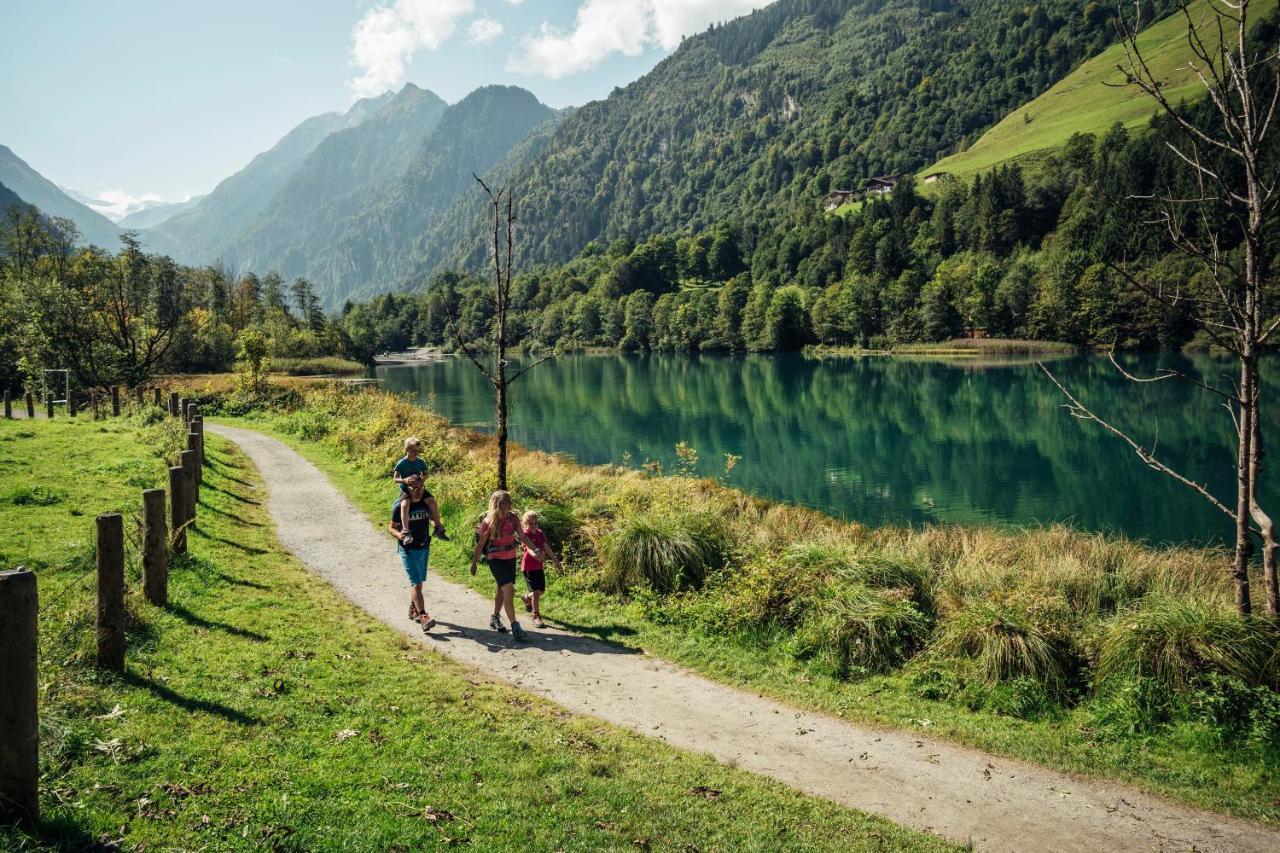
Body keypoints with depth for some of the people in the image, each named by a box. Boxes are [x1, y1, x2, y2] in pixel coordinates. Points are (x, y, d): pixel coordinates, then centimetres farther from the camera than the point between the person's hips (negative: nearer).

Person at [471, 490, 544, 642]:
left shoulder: (512, 518, -1)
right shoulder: (489, 522, -14)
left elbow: (522, 536, 3)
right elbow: (480, 544, -6)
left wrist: (535, 549, -9)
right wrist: (474, 563, 0)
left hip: (510, 558, 6)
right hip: (496, 559, -6)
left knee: (502, 590, 19)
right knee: (509, 590, -16)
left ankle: (495, 619, 39)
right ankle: (515, 627, -16)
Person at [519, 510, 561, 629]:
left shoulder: (540, 533, 5)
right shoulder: (525, 534, -17)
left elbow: (547, 548, 12)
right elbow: (529, 548, -35)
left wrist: (556, 561, 14)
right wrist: (534, 554, -57)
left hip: (539, 567, 7)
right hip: (528, 567, -7)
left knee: (541, 591, 16)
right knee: (536, 592, -12)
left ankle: (526, 597, 45)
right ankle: (536, 617, -2)